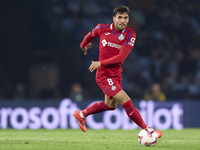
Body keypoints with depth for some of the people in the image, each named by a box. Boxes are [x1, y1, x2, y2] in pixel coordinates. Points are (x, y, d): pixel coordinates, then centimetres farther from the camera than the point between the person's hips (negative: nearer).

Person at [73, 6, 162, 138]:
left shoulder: (130, 35, -8)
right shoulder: (103, 28, -9)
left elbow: (121, 57, -14)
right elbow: (91, 35, 15)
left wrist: (100, 63, -17)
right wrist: (83, 45, 32)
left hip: (117, 74, 5)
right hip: (105, 75, -5)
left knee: (111, 105, 24)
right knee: (126, 102, -16)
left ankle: (81, 115, 43)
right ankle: (146, 129, -10)